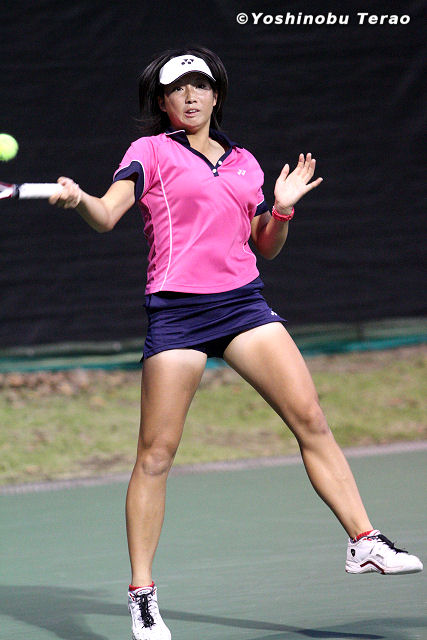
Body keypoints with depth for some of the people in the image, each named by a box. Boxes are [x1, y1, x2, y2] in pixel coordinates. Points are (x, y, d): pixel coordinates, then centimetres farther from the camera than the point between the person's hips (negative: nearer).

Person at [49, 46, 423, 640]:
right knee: (156, 453, -5)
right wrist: (78, 199, -33)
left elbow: (266, 246, 23)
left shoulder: (244, 163, 17)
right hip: (176, 308, -4)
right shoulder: (152, 151, 3)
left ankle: (365, 544, 2)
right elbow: (107, 214, -12)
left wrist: (283, 208, 5)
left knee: (311, 420, -5)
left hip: (244, 300, 4)